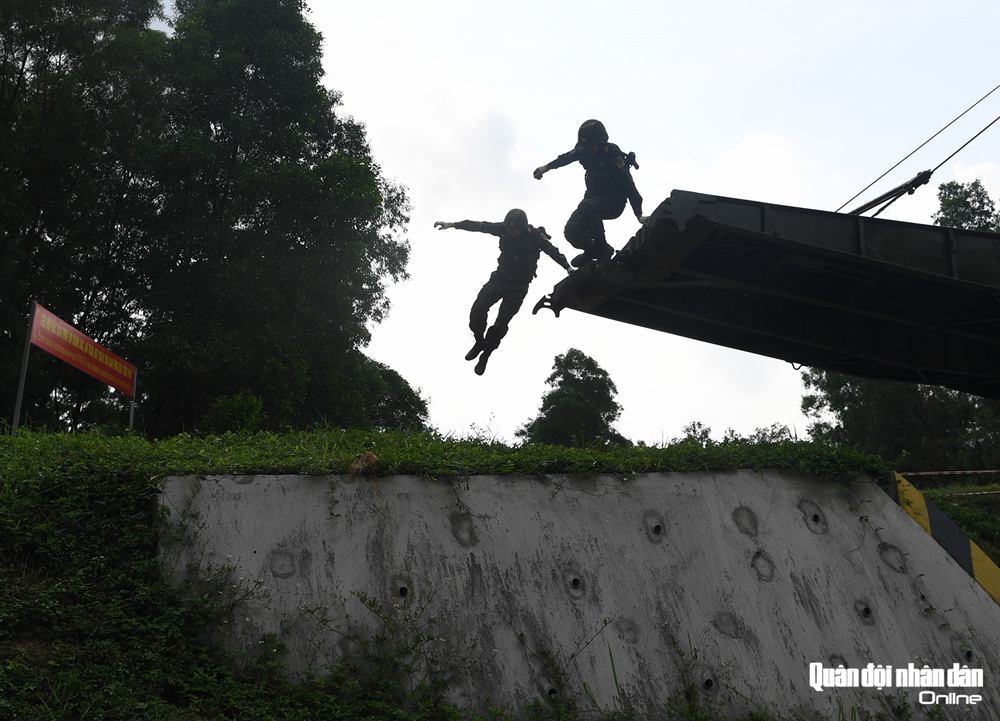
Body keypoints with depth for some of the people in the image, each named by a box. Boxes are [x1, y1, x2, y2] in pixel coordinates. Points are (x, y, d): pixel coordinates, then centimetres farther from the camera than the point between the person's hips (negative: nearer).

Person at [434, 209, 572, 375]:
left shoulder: (535, 236, -21)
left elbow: (553, 251, -20)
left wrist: (568, 268, -33)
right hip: (499, 277, 3)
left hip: (518, 286, -3)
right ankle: (479, 342, 15)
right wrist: (451, 225, -16)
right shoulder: (504, 229, -13)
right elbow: (479, 226, -13)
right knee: (478, 308, -10)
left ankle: (486, 354, 16)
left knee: (501, 322, -4)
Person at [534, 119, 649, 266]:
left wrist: (639, 214, -33)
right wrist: (547, 167, 25)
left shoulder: (613, 154, -22)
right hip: (594, 198, 7)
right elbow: (567, 157, 19)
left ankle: (603, 249, -20)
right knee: (572, 231, -7)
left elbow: (628, 184, -26)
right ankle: (591, 250, 26)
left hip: (614, 203, -7)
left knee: (585, 207, -35)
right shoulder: (585, 151, -4)